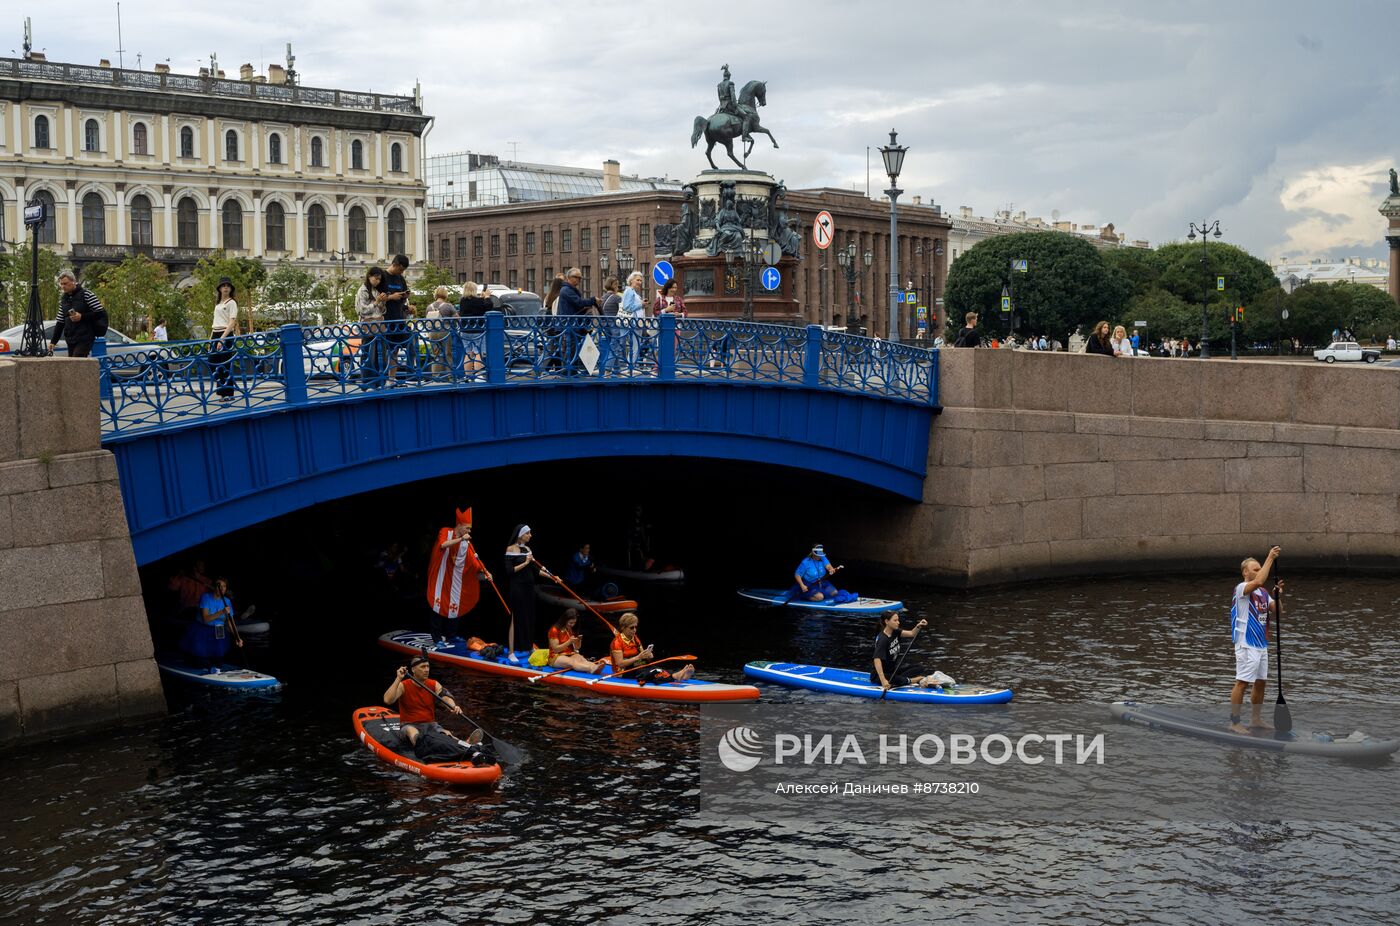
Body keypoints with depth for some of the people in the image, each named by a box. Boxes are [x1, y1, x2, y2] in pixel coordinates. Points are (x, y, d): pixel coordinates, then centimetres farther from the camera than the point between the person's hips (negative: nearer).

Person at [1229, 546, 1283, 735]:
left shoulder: (1263, 592, 13)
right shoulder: (1241, 589, -12)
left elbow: (1276, 610, 9)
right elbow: (1259, 581, -31)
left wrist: (1277, 592, -6)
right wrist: (1270, 558, -27)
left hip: (1262, 643, 8)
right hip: (1247, 644, -8)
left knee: (1260, 682, 13)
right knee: (1242, 682, -8)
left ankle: (1255, 719, 24)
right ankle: (1234, 722, -4)